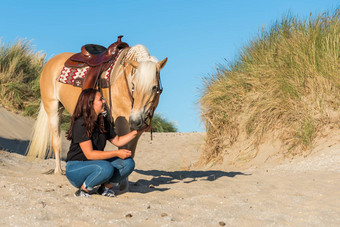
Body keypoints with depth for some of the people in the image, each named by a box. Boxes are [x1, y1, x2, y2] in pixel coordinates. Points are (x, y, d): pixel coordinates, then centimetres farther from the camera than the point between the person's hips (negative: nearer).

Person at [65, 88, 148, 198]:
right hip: (75, 167, -8)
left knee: (128, 163, -10)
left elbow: (117, 141, 16)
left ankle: (105, 187, 5)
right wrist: (116, 153, -24)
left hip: (94, 164, 8)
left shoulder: (103, 122, 4)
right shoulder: (80, 124, -21)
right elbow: (89, 154, -24)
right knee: (106, 168, -36)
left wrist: (136, 132, 3)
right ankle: (83, 190, -14)